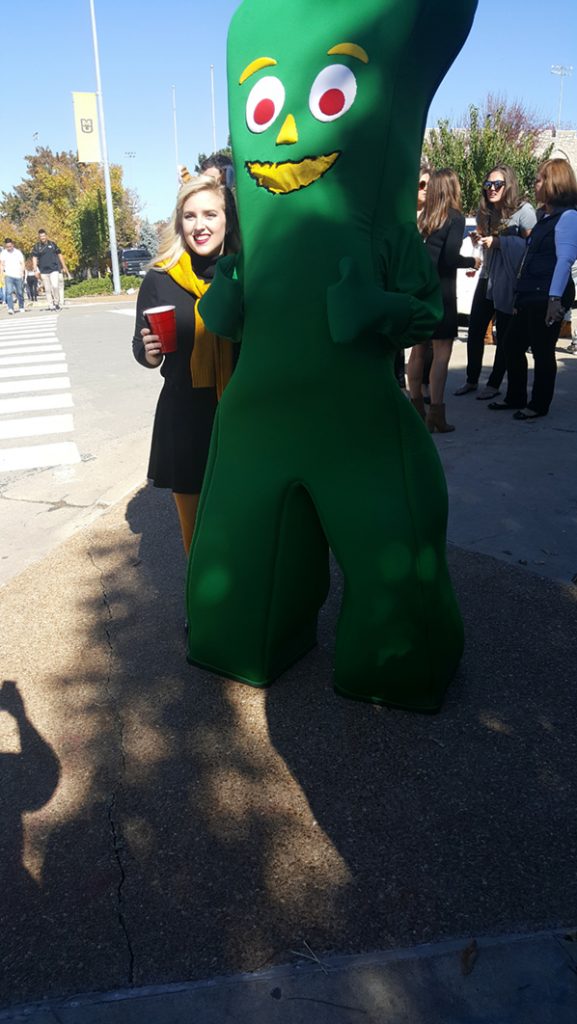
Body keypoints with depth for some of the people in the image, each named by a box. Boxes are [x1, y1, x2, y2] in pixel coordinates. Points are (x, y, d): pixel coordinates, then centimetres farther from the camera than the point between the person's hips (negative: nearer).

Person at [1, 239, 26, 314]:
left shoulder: (18, 252, 3)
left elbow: (22, 263, 4)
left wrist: (22, 272, -9)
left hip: (18, 276, 1)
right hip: (8, 275, 0)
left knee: (20, 293, 9)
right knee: (9, 292, -14)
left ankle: (21, 308, 27)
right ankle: (10, 309, -20)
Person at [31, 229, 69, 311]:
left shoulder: (52, 244, 8)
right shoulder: (37, 247, 4)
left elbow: (59, 255, 15)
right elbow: (34, 258, 2)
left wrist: (64, 267, 14)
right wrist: (35, 270, -8)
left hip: (54, 269, -1)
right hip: (43, 271, 1)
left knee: (55, 286, -17)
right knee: (47, 289, 2)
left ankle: (57, 303, 0)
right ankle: (51, 305, 8)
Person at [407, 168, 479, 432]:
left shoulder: (423, 217, 10)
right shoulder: (455, 217, -6)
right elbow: (450, 258, -15)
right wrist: (472, 261, 2)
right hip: (440, 292, -6)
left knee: (418, 349, 13)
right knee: (442, 352, -2)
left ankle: (416, 407, 20)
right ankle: (435, 414, -5)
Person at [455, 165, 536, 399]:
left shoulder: (524, 210, -8)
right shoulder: (485, 211, 12)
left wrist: (499, 241, -20)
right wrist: (477, 239, 1)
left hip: (510, 283, -6)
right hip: (487, 278, 6)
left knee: (504, 336, 4)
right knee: (475, 331, 5)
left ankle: (494, 384, 14)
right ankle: (471, 380, 19)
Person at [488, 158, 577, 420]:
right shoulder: (545, 217, 20)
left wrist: (555, 298, -26)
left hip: (547, 298, -9)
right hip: (530, 296, 9)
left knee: (542, 351, -1)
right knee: (512, 345, 13)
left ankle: (539, 405, 11)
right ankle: (515, 398, 25)